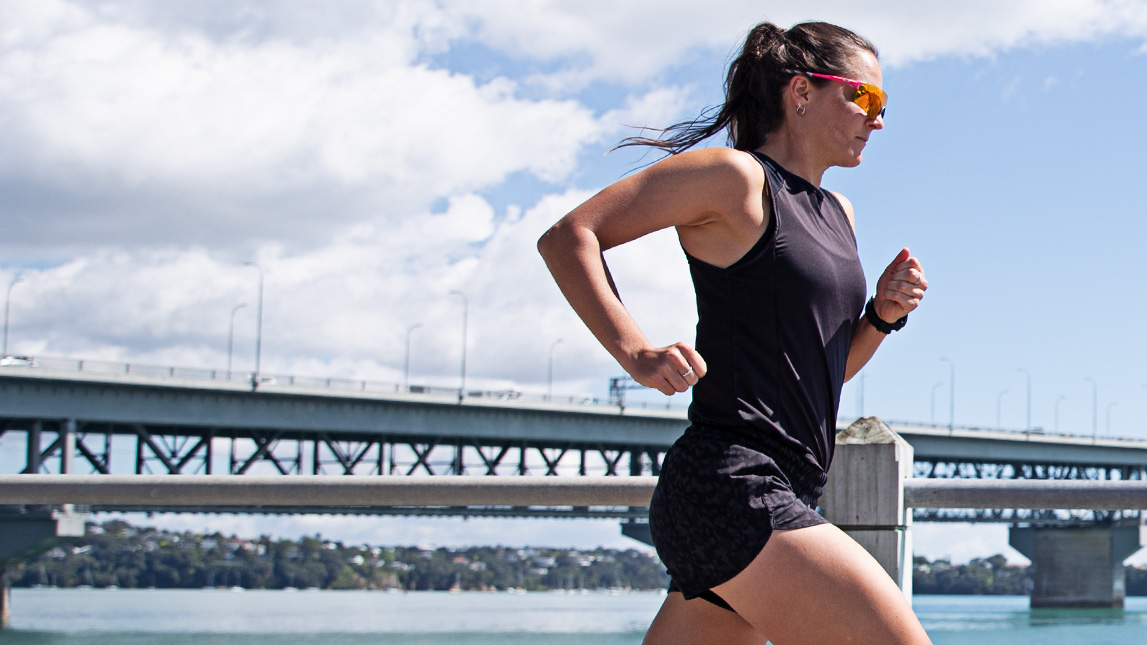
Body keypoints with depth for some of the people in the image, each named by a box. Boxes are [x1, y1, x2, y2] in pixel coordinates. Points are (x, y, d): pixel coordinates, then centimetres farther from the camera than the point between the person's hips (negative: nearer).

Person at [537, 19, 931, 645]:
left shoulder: (837, 214, 22)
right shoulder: (735, 176, -5)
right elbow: (567, 237, -8)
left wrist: (882, 314, 8)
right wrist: (637, 354, -19)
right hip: (731, 487, -9)